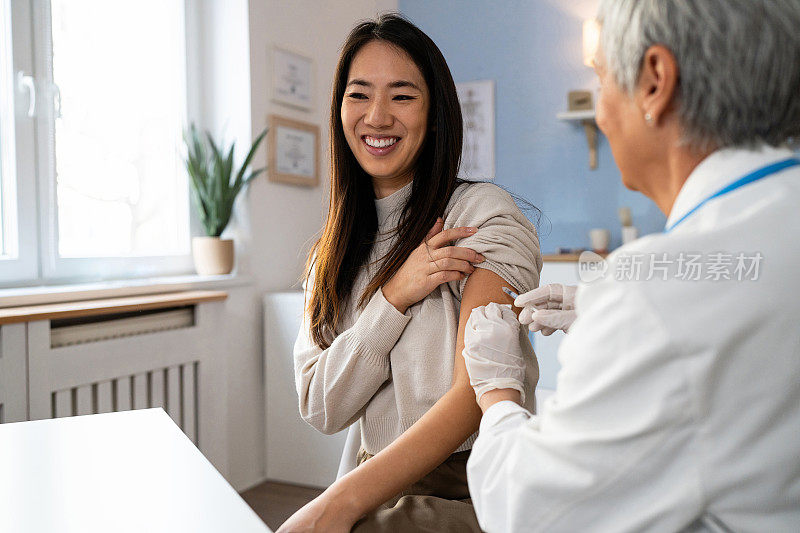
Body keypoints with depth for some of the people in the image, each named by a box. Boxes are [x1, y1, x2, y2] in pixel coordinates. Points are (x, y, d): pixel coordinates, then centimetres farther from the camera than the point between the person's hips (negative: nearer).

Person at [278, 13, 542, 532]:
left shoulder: (486, 213, -8)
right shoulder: (333, 254, 8)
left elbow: (476, 393, -17)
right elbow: (322, 409, -1)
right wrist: (393, 297, -14)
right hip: (381, 487, 4)